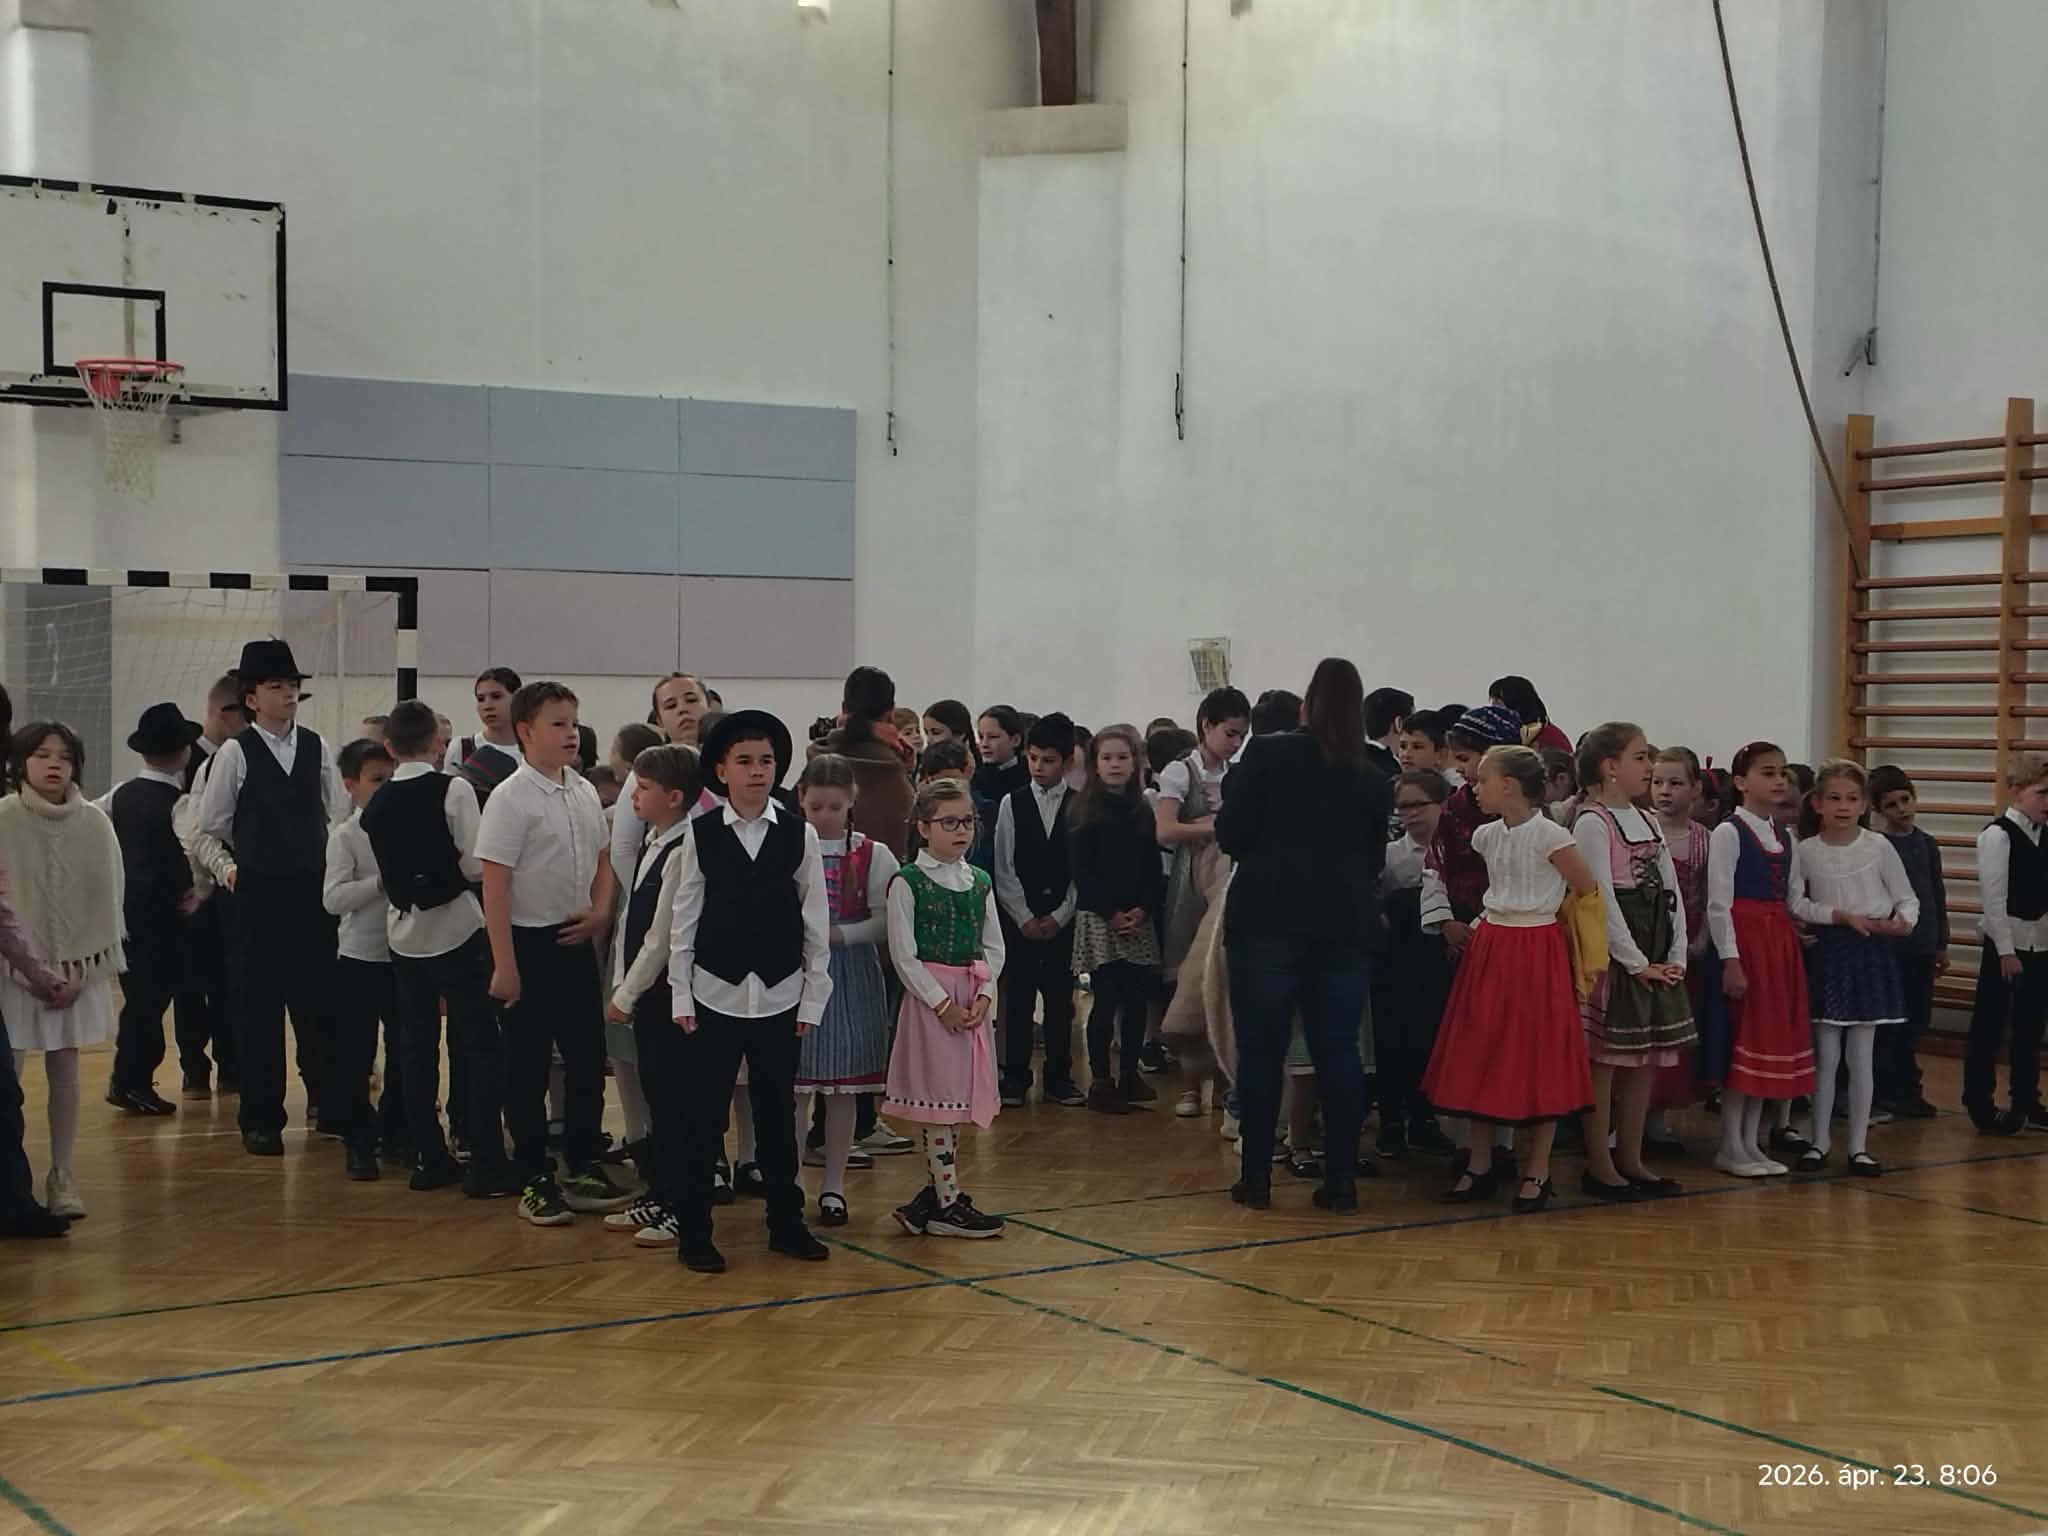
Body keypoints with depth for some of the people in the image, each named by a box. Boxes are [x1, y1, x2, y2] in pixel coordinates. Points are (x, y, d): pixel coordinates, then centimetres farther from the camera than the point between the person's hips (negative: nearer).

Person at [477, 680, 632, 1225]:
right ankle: (535, 1179, 11)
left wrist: (600, 912, -2)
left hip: (577, 941, 7)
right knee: (527, 1067, 2)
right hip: (529, 942, -6)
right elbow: (495, 884, -14)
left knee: (587, 1058, 11)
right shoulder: (510, 799, -13)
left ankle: (583, 1168, 23)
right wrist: (504, 964, -17)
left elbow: (603, 861, 18)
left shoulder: (584, 793, 7)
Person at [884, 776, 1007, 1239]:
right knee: (939, 1097, -3)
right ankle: (947, 1202, 2)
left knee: (958, 1097, 8)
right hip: (929, 997, -6)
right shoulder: (908, 883, -7)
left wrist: (983, 996, -5)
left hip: (973, 998, 6)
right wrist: (943, 1003, -14)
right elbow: (904, 955, -11)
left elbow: (994, 948, 10)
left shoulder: (980, 882, 10)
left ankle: (933, 1191, 18)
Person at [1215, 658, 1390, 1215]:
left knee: (1260, 1050, 4)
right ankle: (1341, 1179, 9)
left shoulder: (1265, 755, -1)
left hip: (1268, 920, -2)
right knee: (1337, 1052, 8)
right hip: (1347, 926, 3)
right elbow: (1375, 860, 15)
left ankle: (1256, 1177, 6)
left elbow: (1231, 836, -3)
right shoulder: (1372, 779, 7)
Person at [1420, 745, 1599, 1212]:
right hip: (1489, 948, 7)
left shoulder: (1549, 835, -13)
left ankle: (1537, 1171, 9)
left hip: (1535, 953, -6)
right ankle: (1480, 1165, 17)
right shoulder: (1486, 836, 6)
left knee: (1539, 1060, 0)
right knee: (1479, 1057, 7)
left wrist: (1545, 911, 3)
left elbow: (1587, 890, -6)